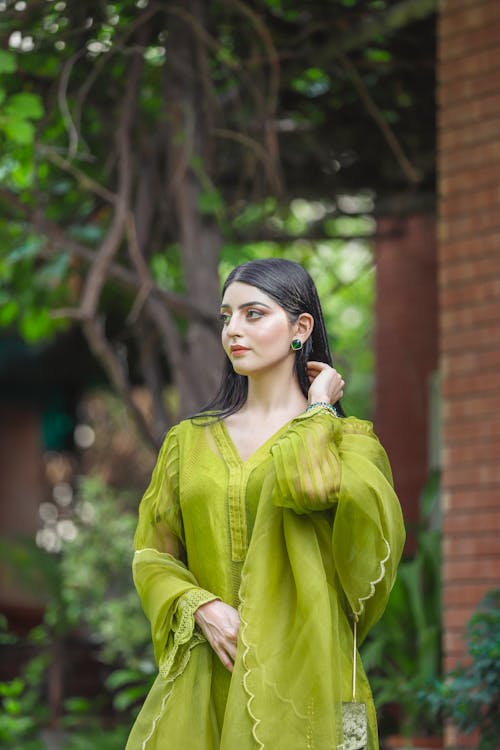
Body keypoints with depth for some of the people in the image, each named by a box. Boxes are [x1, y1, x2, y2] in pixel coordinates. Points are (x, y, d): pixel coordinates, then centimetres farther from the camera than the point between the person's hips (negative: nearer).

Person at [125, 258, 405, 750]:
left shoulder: (348, 438, 3)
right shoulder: (189, 440, 13)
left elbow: (313, 485, -21)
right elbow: (152, 555, 9)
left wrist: (318, 410, -3)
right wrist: (201, 608, -9)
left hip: (301, 672, -3)